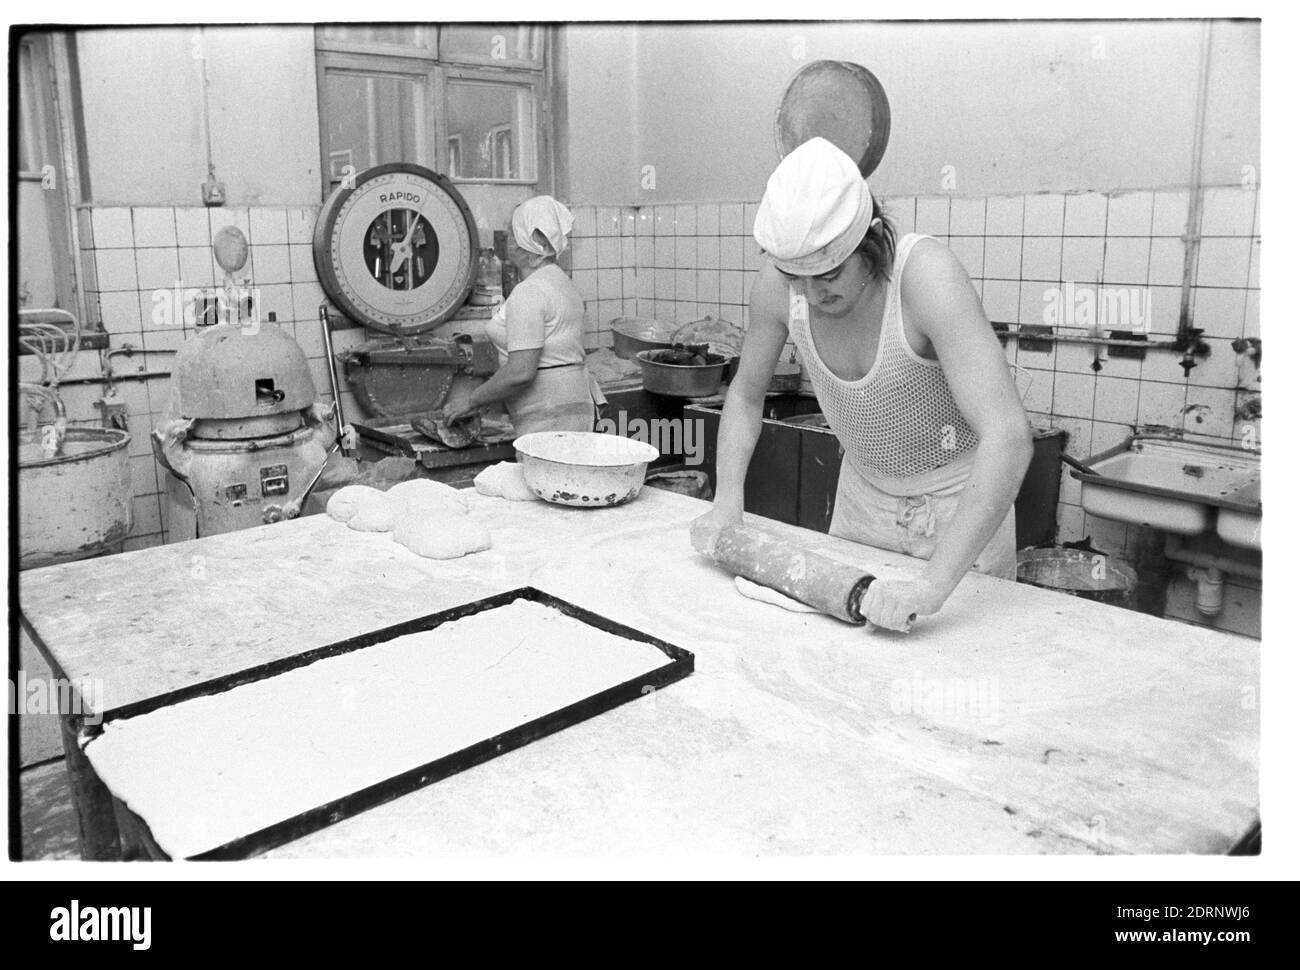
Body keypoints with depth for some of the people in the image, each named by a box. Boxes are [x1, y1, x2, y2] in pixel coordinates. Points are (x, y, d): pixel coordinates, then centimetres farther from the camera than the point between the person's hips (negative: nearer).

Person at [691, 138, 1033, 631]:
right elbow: (745, 396, 0)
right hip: (861, 494, 4)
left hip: (961, 502, -4)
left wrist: (933, 582, -47)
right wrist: (728, 498, -13)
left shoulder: (925, 274, -33)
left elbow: (1009, 435, -41)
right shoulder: (776, 285, -19)